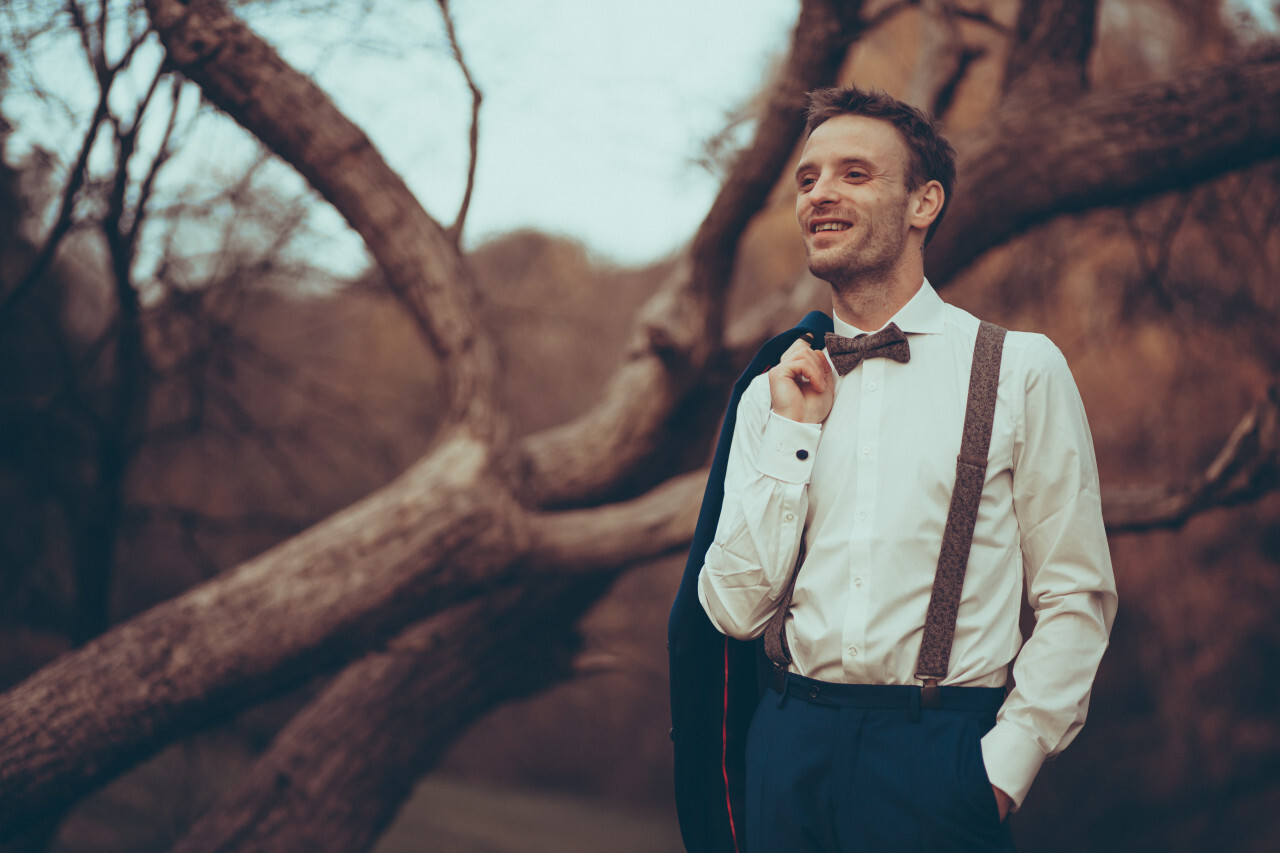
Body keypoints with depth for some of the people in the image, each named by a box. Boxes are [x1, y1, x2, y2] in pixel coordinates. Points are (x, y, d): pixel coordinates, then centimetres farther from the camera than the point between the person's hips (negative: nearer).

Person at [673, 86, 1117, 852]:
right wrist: (793, 433, -4)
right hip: (791, 751, 3)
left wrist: (1007, 762, -10)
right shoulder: (771, 394, 7)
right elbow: (736, 609, 1)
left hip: (940, 756, -3)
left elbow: (1075, 598, -1)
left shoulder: (1022, 371, -1)